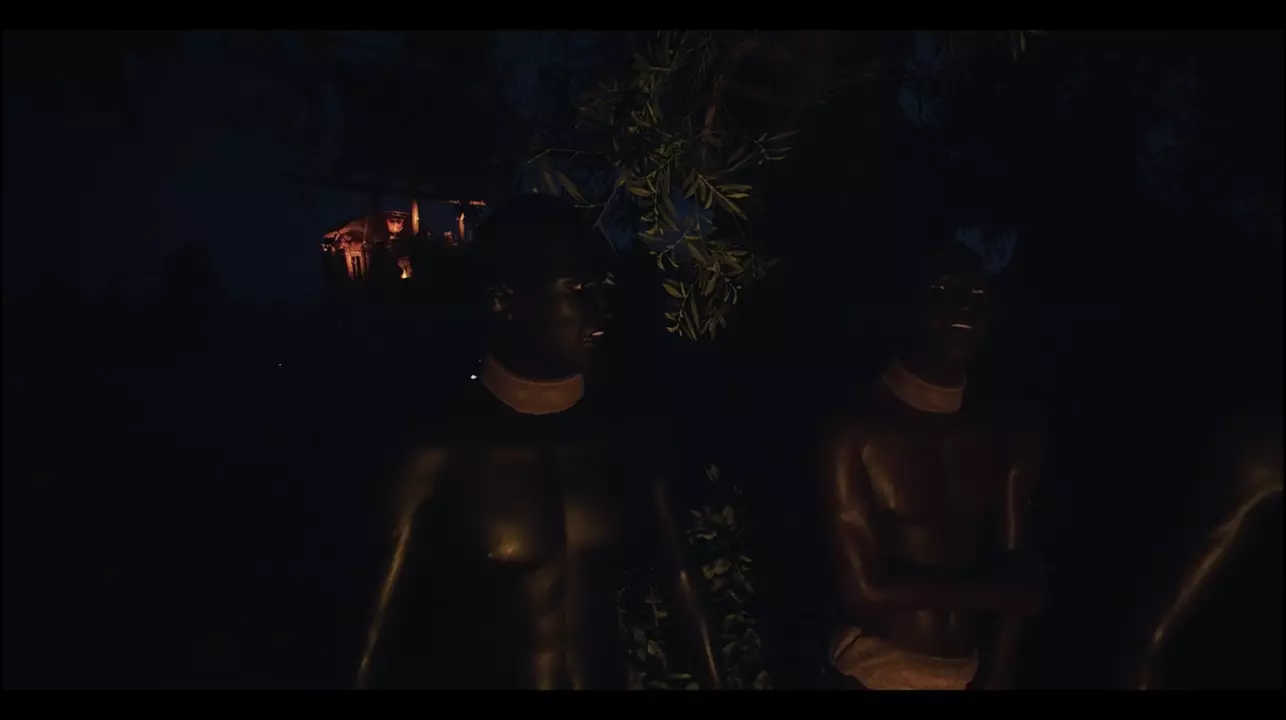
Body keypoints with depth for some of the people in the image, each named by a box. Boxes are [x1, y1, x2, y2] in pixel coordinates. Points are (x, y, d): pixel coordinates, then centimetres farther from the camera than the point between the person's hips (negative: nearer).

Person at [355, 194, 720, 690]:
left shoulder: (627, 447, -7)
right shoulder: (441, 458, -19)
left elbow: (681, 584, 0)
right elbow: (383, 636, -14)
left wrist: (711, 680, 1)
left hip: (607, 680, 4)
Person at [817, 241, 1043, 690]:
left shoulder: (1009, 436, -1)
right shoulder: (855, 431, -15)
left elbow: (1013, 580, -3)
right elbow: (866, 588, -15)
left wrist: (993, 679, -12)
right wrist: (990, 591, -7)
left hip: (976, 668, 4)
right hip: (882, 668, -3)